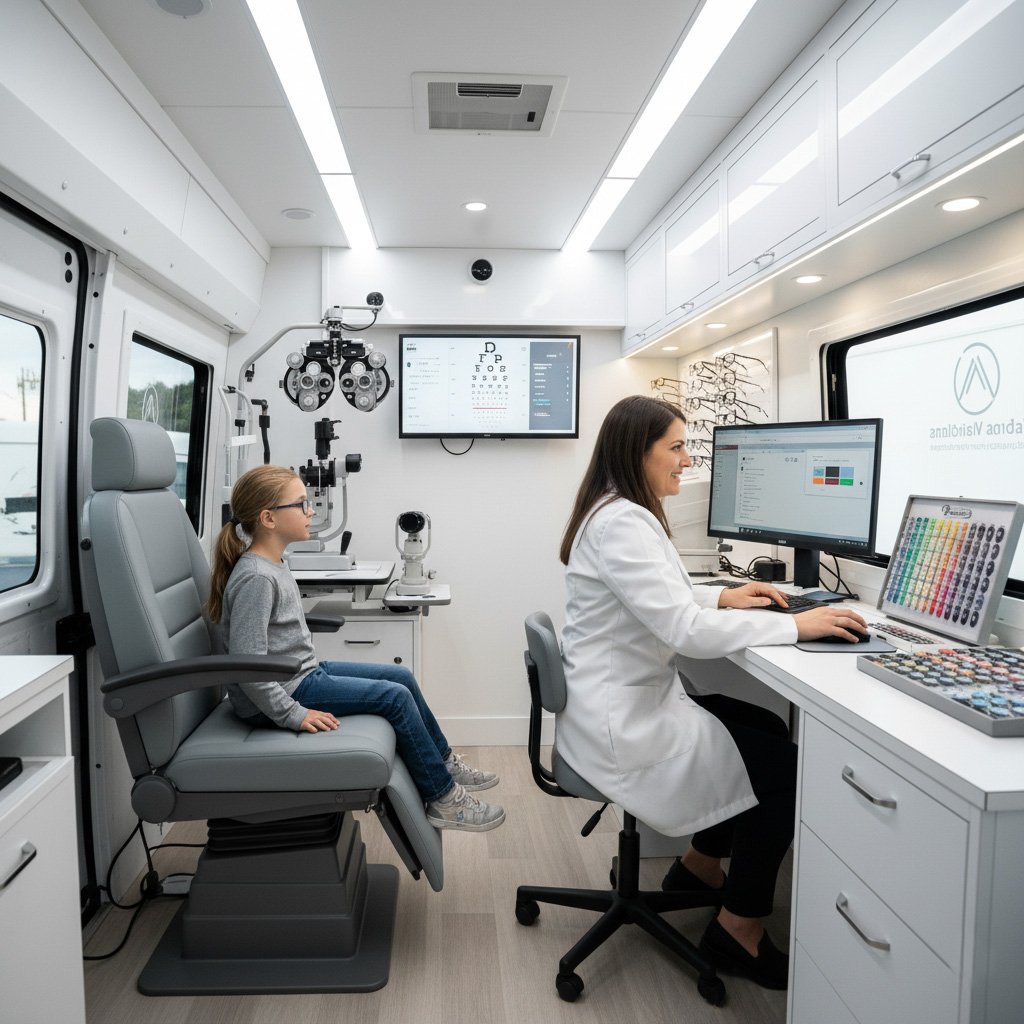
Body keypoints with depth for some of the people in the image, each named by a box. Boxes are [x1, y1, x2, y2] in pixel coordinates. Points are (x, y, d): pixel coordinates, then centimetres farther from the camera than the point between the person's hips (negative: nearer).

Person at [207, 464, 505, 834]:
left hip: (305, 672, 10)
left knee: (401, 676, 8)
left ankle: (443, 762, 24)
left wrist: (312, 669, 17)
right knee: (394, 696, -13)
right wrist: (292, 714, -24)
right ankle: (442, 797, 2)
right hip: (284, 690, -10)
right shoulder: (255, 578, -25)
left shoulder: (271, 564, 7)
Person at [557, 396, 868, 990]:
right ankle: (739, 933, 14)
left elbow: (658, 599, 23)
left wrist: (723, 597, 9)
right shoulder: (622, 523, -24)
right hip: (621, 726, -10)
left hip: (629, 702, 10)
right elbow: (687, 631, -28)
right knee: (784, 767, -3)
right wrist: (794, 626, -20)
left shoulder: (621, 513, 10)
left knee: (769, 728, 16)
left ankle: (700, 866, 30)